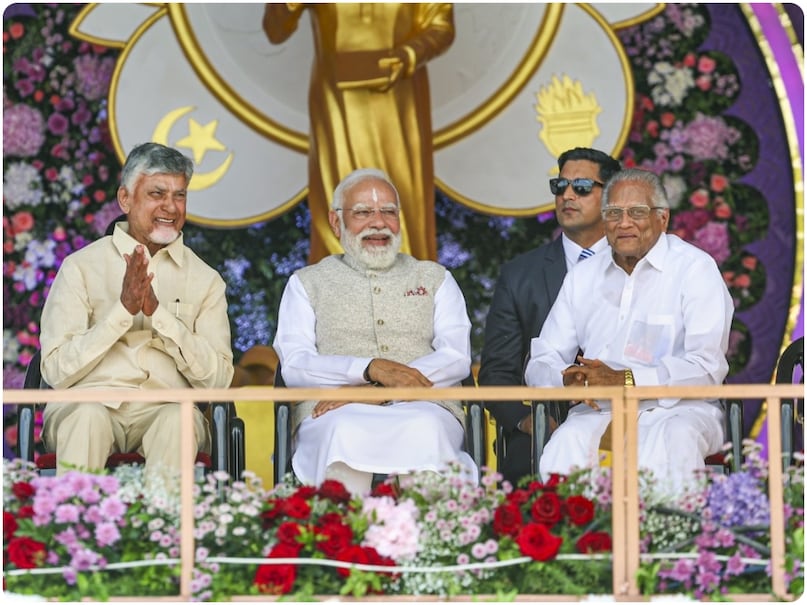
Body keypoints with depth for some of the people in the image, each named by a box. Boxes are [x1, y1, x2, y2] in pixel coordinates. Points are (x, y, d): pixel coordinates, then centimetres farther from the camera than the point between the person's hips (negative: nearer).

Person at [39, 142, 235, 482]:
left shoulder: (205, 280, 12)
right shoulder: (81, 266, 6)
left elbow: (217, 379, 0)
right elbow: (56, 371, -3)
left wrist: (158, 312, -11)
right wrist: (123, 309, -13)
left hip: (164, 408, 1)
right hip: (89, 400, -1)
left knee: (179, 418, -33)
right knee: (89, 415, -35)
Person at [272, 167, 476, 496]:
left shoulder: (434, 279, 24)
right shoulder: (307, 282, 22)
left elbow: (457, 357, 8)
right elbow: (294, 365, 6)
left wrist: (376, 391, -9)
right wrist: (372, 369, -13)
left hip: (422, 407, 1)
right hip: (335, 412, -1)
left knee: (424, 430, -38)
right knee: (344, 432, -39)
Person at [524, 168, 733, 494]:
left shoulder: (695, 268, 3)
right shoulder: (583, 276, 19)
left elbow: (708, 366, -9)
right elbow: (540, 364, 16)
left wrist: (625, 380, -19)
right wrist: (568, 379, -10)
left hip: (676, 408, -3)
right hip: (599, 410, 3)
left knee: (674, 441, -37)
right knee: (568, 441, -31)